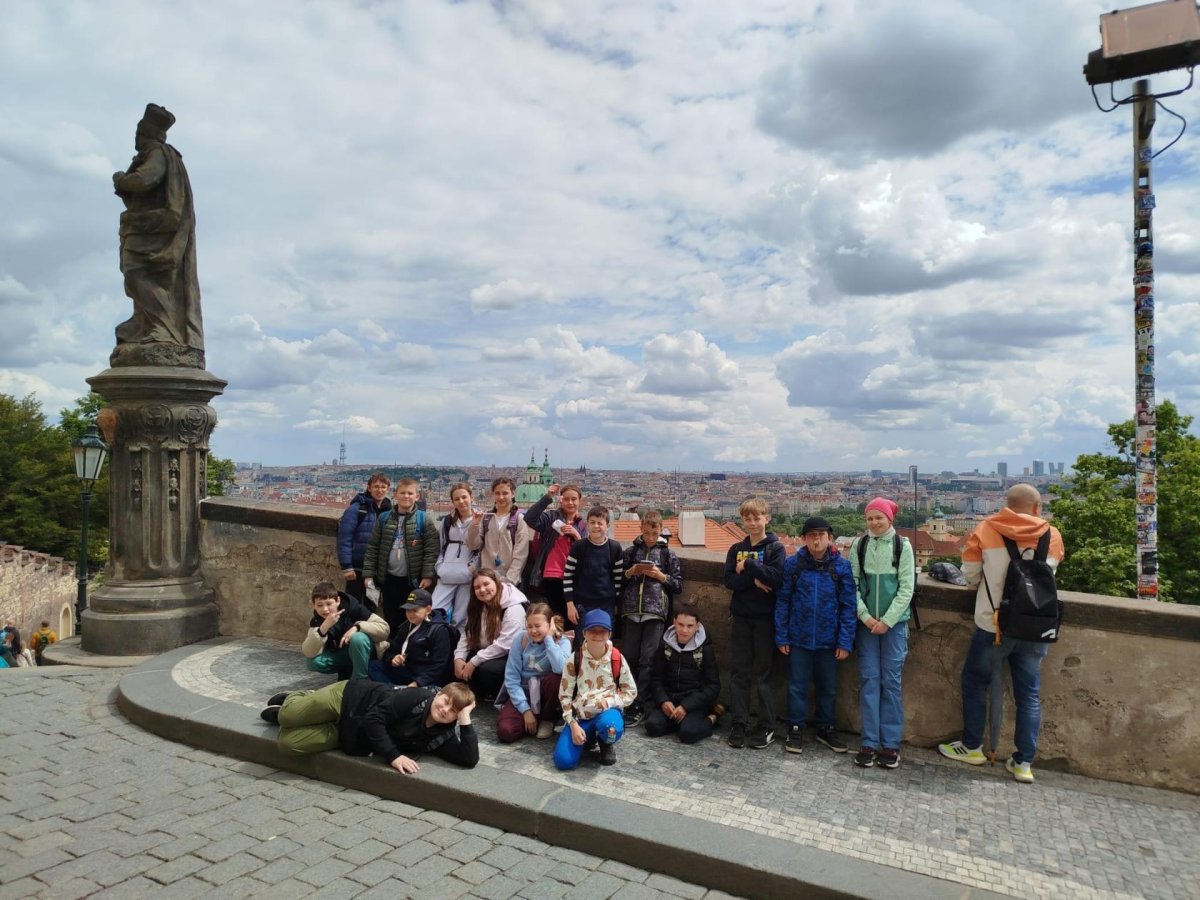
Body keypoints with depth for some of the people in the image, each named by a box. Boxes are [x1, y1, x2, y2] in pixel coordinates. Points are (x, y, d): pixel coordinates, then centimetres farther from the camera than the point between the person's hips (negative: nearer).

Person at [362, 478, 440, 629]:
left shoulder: (424, 520, -3)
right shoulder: (384, 518, 5)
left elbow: (431, 550, -8)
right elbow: (372, 547, 5)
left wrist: (428, 575, -15)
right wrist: (368, 574, -1)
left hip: (414, 580, -3)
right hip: (389, 579, 3)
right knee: (391, 620, 12)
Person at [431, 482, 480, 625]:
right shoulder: (447, 521, 15)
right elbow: (441, 548, 20)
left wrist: (473, 568, -12)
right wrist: (439, 567, 6)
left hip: (469, 576, -4)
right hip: (447, 576, 4)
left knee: (460, 618, 0)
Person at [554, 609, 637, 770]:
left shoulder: (617, 659, -6)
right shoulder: (574, 660, -7)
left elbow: (631, 692, 2)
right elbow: (564, 695, -1)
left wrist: (609, 701, -16)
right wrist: (573, 725, -11)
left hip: (607, 711, -1)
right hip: (580, 716, 1)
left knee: (610, 727, -40)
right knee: (563, 761, -20)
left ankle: (607, 744, 1)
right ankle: (588, 737, 14)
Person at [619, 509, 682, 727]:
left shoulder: (668, 554, 4)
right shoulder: (630, 551, 8)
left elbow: (678, 586, 5)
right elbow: (618, 580, 12)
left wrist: (661, 576, -10)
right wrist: (630, 572, -7)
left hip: (655, 613, -2)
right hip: (631, 612, 2)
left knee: (647, 660, -3)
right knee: (629, 658, 5)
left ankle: (637, 707, 3)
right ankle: (627, 701, 17)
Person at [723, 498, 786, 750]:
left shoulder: (776, 548, -2)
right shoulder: (736, 549, 8)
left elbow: (776, 578, -17)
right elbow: (729, 580, -4)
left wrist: (748, 565, -15)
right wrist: (754, 580, -17)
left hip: (765, 618, -3)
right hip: (740, 617, 3)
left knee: (762, 674, 3)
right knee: (738, 673, 6)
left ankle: (766, 727, 15)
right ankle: (738, 724, 15)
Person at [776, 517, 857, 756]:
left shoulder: (841, 566, -4)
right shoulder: (793, 564, -5)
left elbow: (848, 606, -3)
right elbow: (783, 601, -2)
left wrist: (845, 641, -7)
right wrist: (781, 637, -4)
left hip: (828, 640, 1)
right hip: (798, 638, -1)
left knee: (828, 687, 15)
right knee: (797, 686, 8)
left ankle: (826, 729, 32)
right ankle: (796, 729, 24)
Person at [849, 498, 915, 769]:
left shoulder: (902, 546, -3)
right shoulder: (859, 545, 1)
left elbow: (906, 588, -4)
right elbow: (852, 583, 2)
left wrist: (887, 620, -10)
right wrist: (865, 616, -8)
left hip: (894, 622, -1)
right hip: (866, 622, 1)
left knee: (891, 681, 3)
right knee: (868, 679, 3)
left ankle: (891, 744, 12)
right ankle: (870, 742, 11)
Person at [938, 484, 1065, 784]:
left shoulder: (987, 529, -5)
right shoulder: (1052, 535, 1)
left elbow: (970, 573, 0)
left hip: (993, 624, -2)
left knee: (974, 682, 15)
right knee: (1029, 693, 12)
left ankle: (972, 747, 23)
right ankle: (1024, 762, 16)